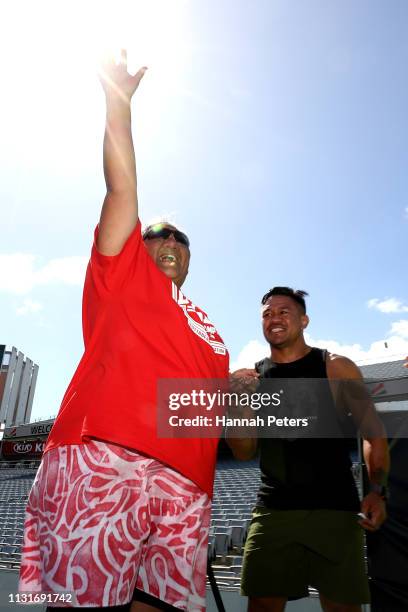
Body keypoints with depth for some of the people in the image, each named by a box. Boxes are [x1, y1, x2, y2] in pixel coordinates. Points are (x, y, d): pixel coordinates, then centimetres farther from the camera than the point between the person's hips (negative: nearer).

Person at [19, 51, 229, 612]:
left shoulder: (210, 336, 29)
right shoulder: (123, 275, 17)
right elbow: (122, 190, 8)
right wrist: (118, 103, 7)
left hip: (184, 486, 5)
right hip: (102, 460, -5)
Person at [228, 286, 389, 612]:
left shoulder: (336, 368, 0)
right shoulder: (252, 378, 7)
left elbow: (374, 433, 2)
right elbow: (244, 451, 7)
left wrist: (377, 490, -12)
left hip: (334, 510, -2)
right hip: (273, 511, 2)